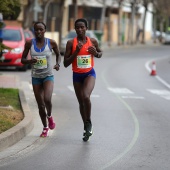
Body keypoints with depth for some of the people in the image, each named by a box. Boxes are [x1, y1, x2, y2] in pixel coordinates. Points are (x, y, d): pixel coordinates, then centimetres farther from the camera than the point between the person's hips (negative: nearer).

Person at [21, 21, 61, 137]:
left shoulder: (51, 43, -6)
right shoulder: (30, 43, -4)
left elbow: (58, 55, 12)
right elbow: (22, 60, 2)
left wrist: (58, 64, -8)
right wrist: (30, 61, -20)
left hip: (48, 76, -2)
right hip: (36, 77, 2)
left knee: (47, 99, -24)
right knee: (40, 105, 6)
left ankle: (49, 116, 9)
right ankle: (45, 128, 26)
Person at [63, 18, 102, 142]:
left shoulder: (93, 41, -3)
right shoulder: (71, 43, -7)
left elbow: (100, 53, 16)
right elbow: (66, 63, -8)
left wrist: (96, 53, -8)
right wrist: (76, 52, -20)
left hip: (89, 74, -2)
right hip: (77, 75, 2)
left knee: (86, 97, -26)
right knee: (81, 102, 11)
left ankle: (89, 123, -6)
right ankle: (86, 127, 31)